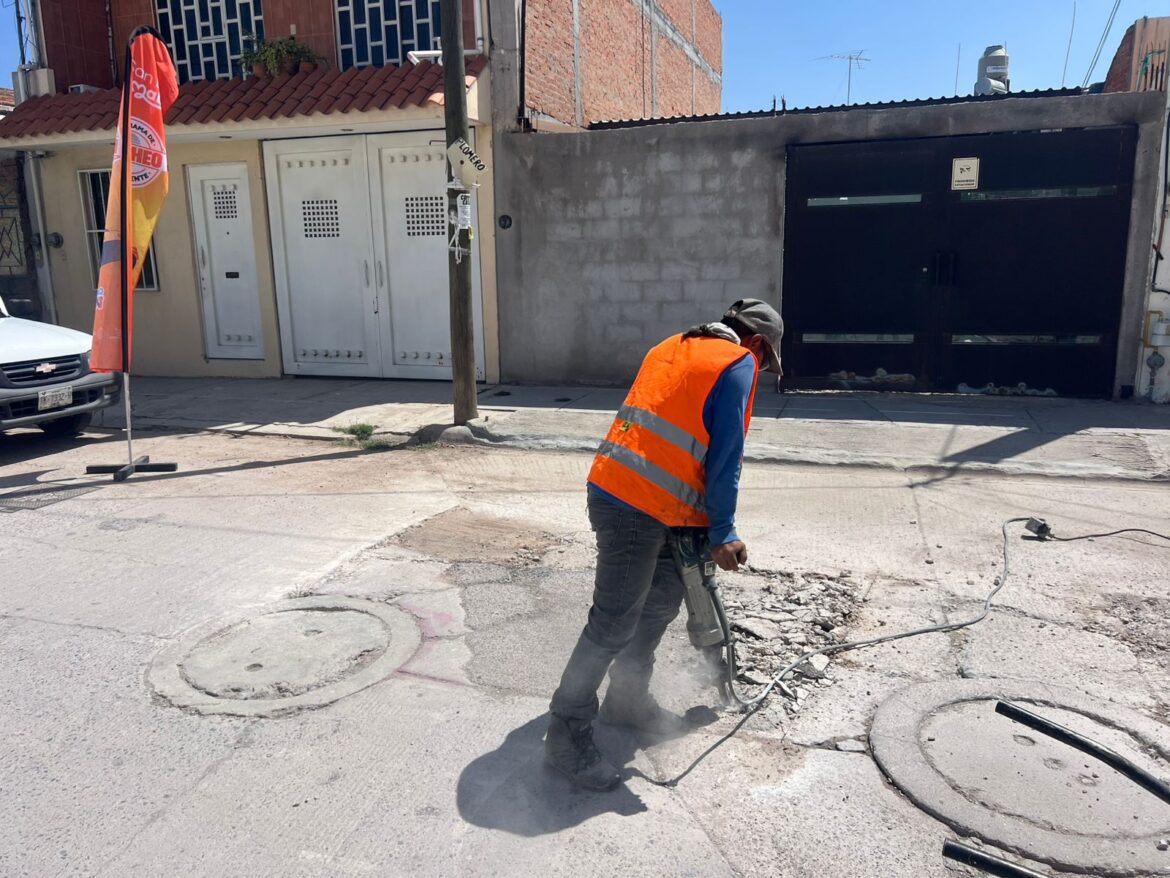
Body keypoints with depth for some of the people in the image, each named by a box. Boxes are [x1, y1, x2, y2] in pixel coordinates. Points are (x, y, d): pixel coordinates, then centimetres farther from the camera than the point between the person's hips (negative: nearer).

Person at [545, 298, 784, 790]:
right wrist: (722, 534, -2)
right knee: (613, 625, -3)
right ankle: (567, 735, 6)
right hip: (637, 510, -9)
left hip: (615, 488, 9)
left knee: (664, 596, 20)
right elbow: (725, 456, -8)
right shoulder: (738, 365, -3)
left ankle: (628, 699, 32)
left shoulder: (673, 348, 21)